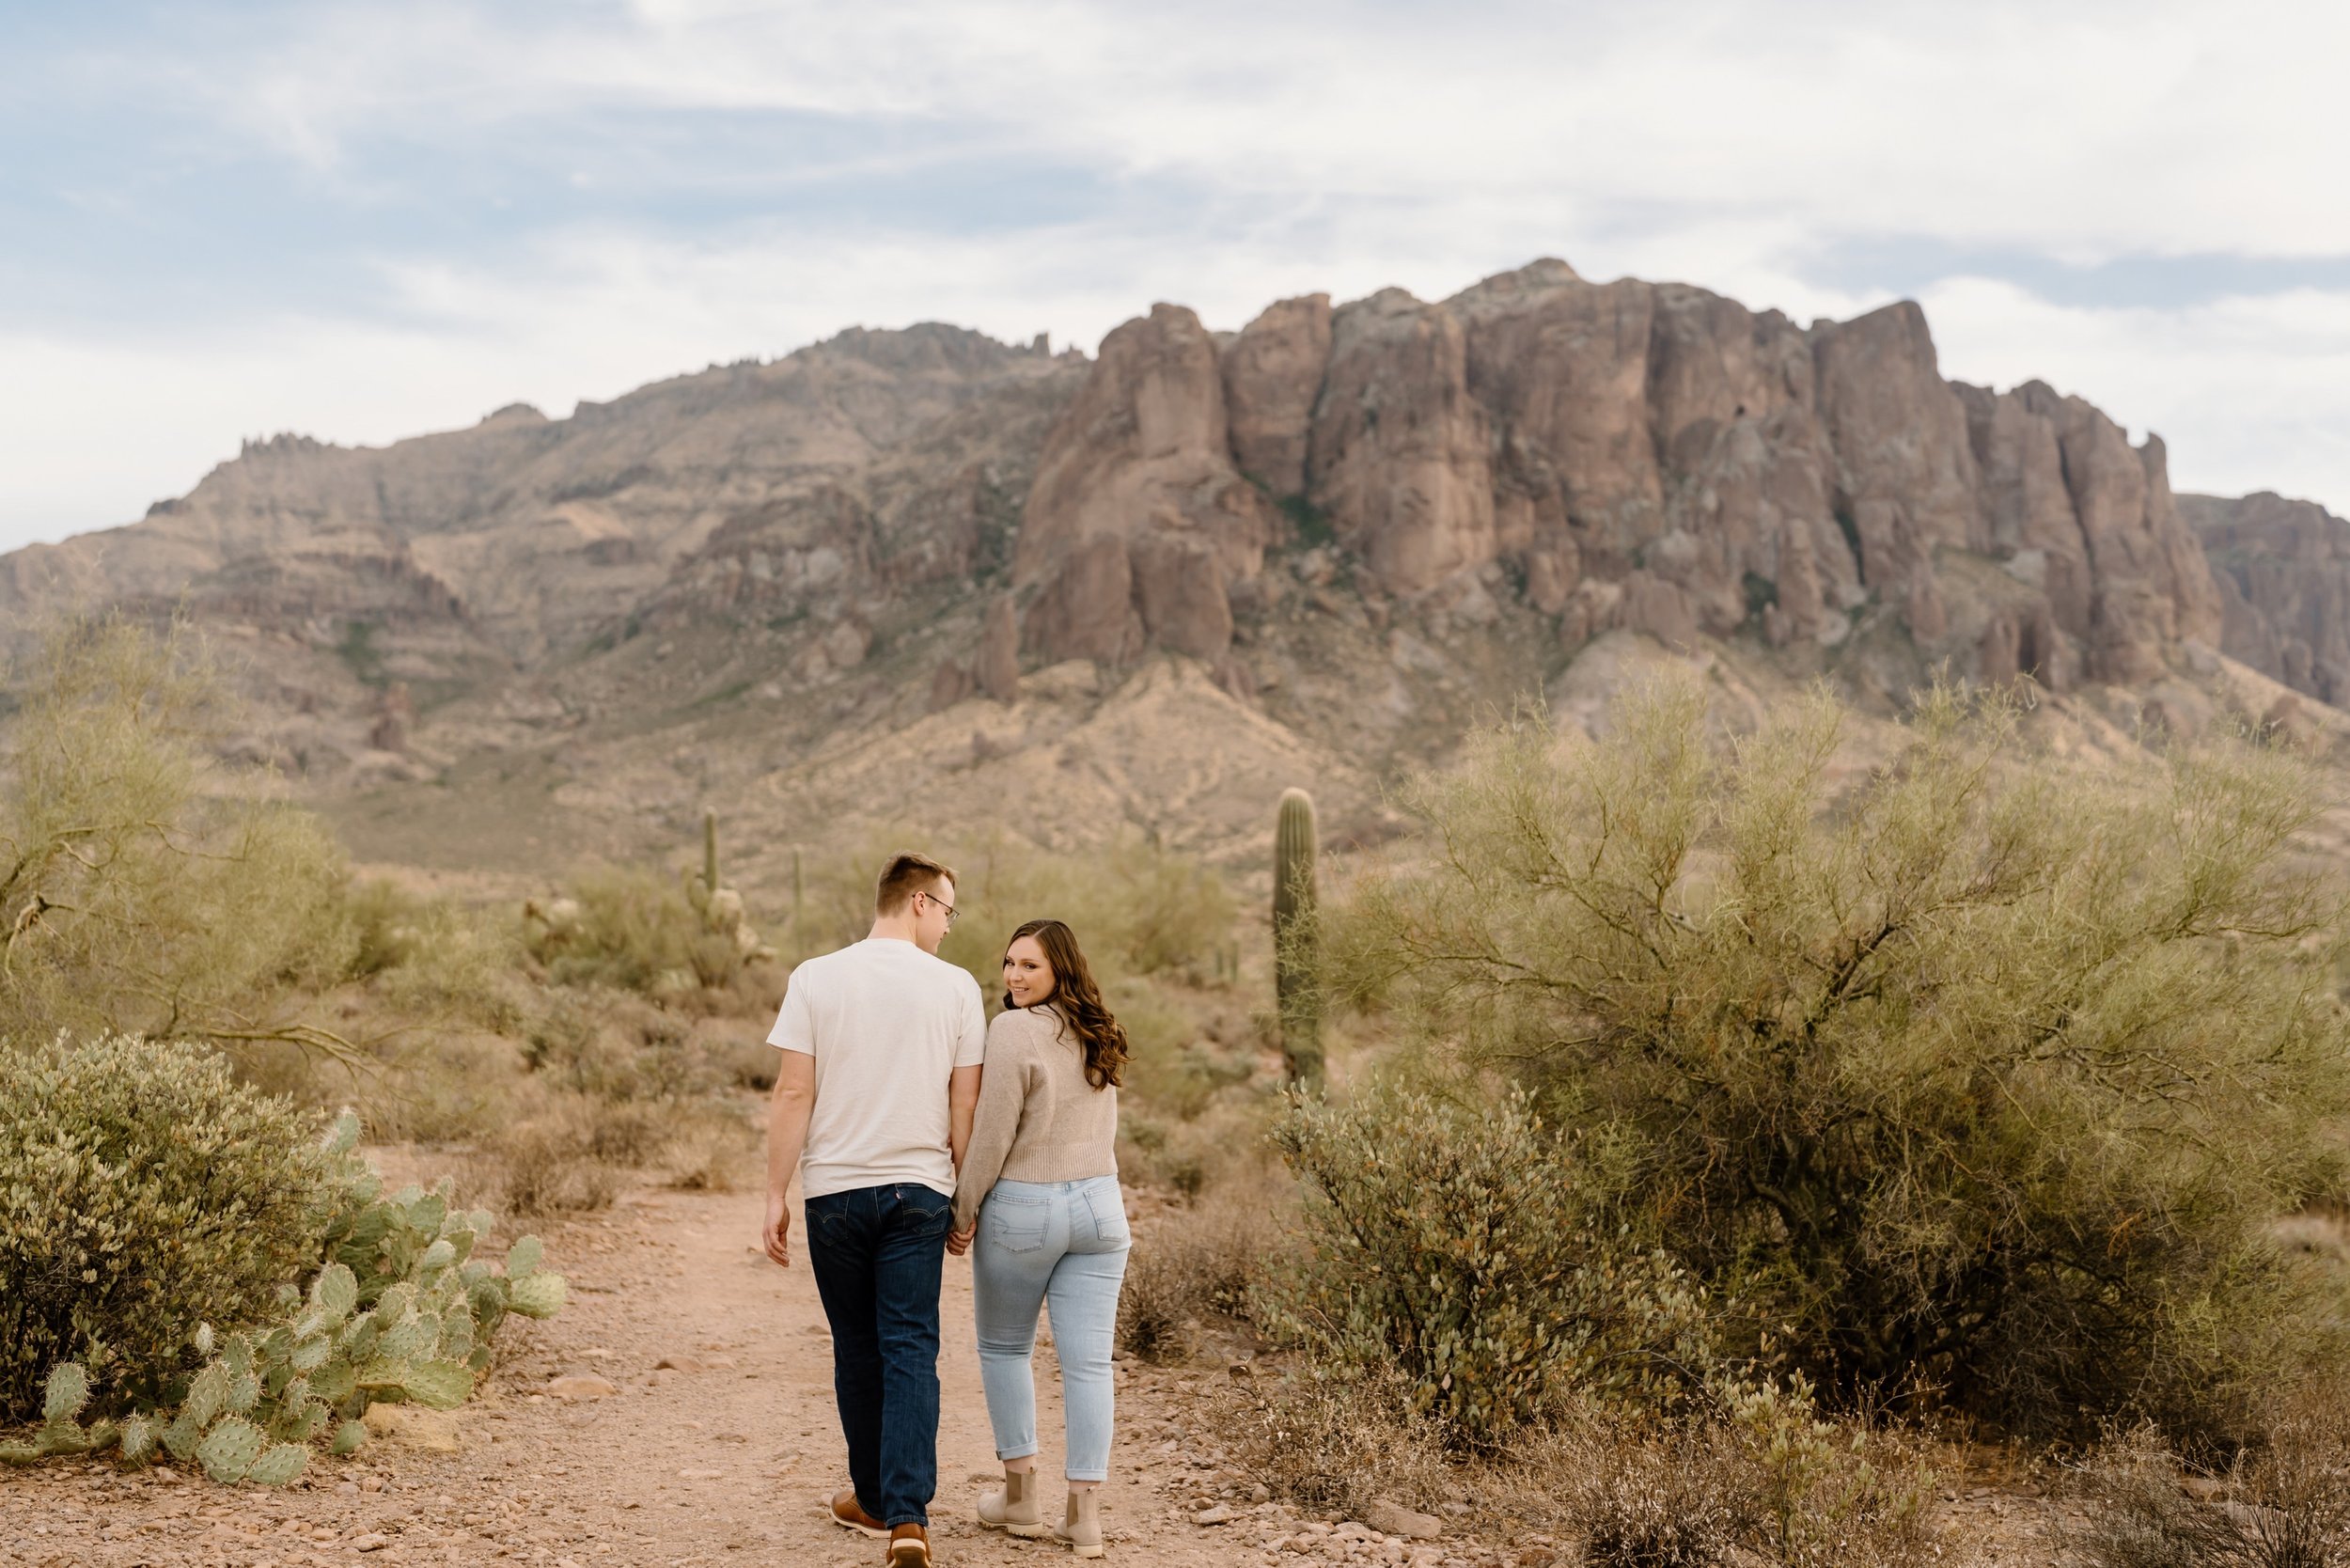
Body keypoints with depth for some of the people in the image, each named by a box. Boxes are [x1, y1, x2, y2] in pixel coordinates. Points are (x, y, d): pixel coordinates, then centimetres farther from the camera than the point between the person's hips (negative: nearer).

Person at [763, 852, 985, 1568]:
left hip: (836, 1189, 1)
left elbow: (793, 1094, -5)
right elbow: (965, 1107, 1)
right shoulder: (955, 987, -2)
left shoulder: (815, 978, -2)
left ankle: (873, 1497, 26)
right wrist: (965, 1199, 12)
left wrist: (775, 1196, 0)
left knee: (857, 1348, 14)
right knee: (911, 1350, 0)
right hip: (918, 1188, -1)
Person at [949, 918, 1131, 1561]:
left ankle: (1021, 1494, 19)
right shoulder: (1096, 1036, 10)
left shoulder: (1014, 1030, -14)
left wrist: (964, 1211, -4)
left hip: (1022, 1210, -5)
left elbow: (993, 1133, -13)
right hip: (1100, 1206, 6)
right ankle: (1085, 1512, 4)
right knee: (1088, 1361, 3)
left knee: (1003, 1349, 14)